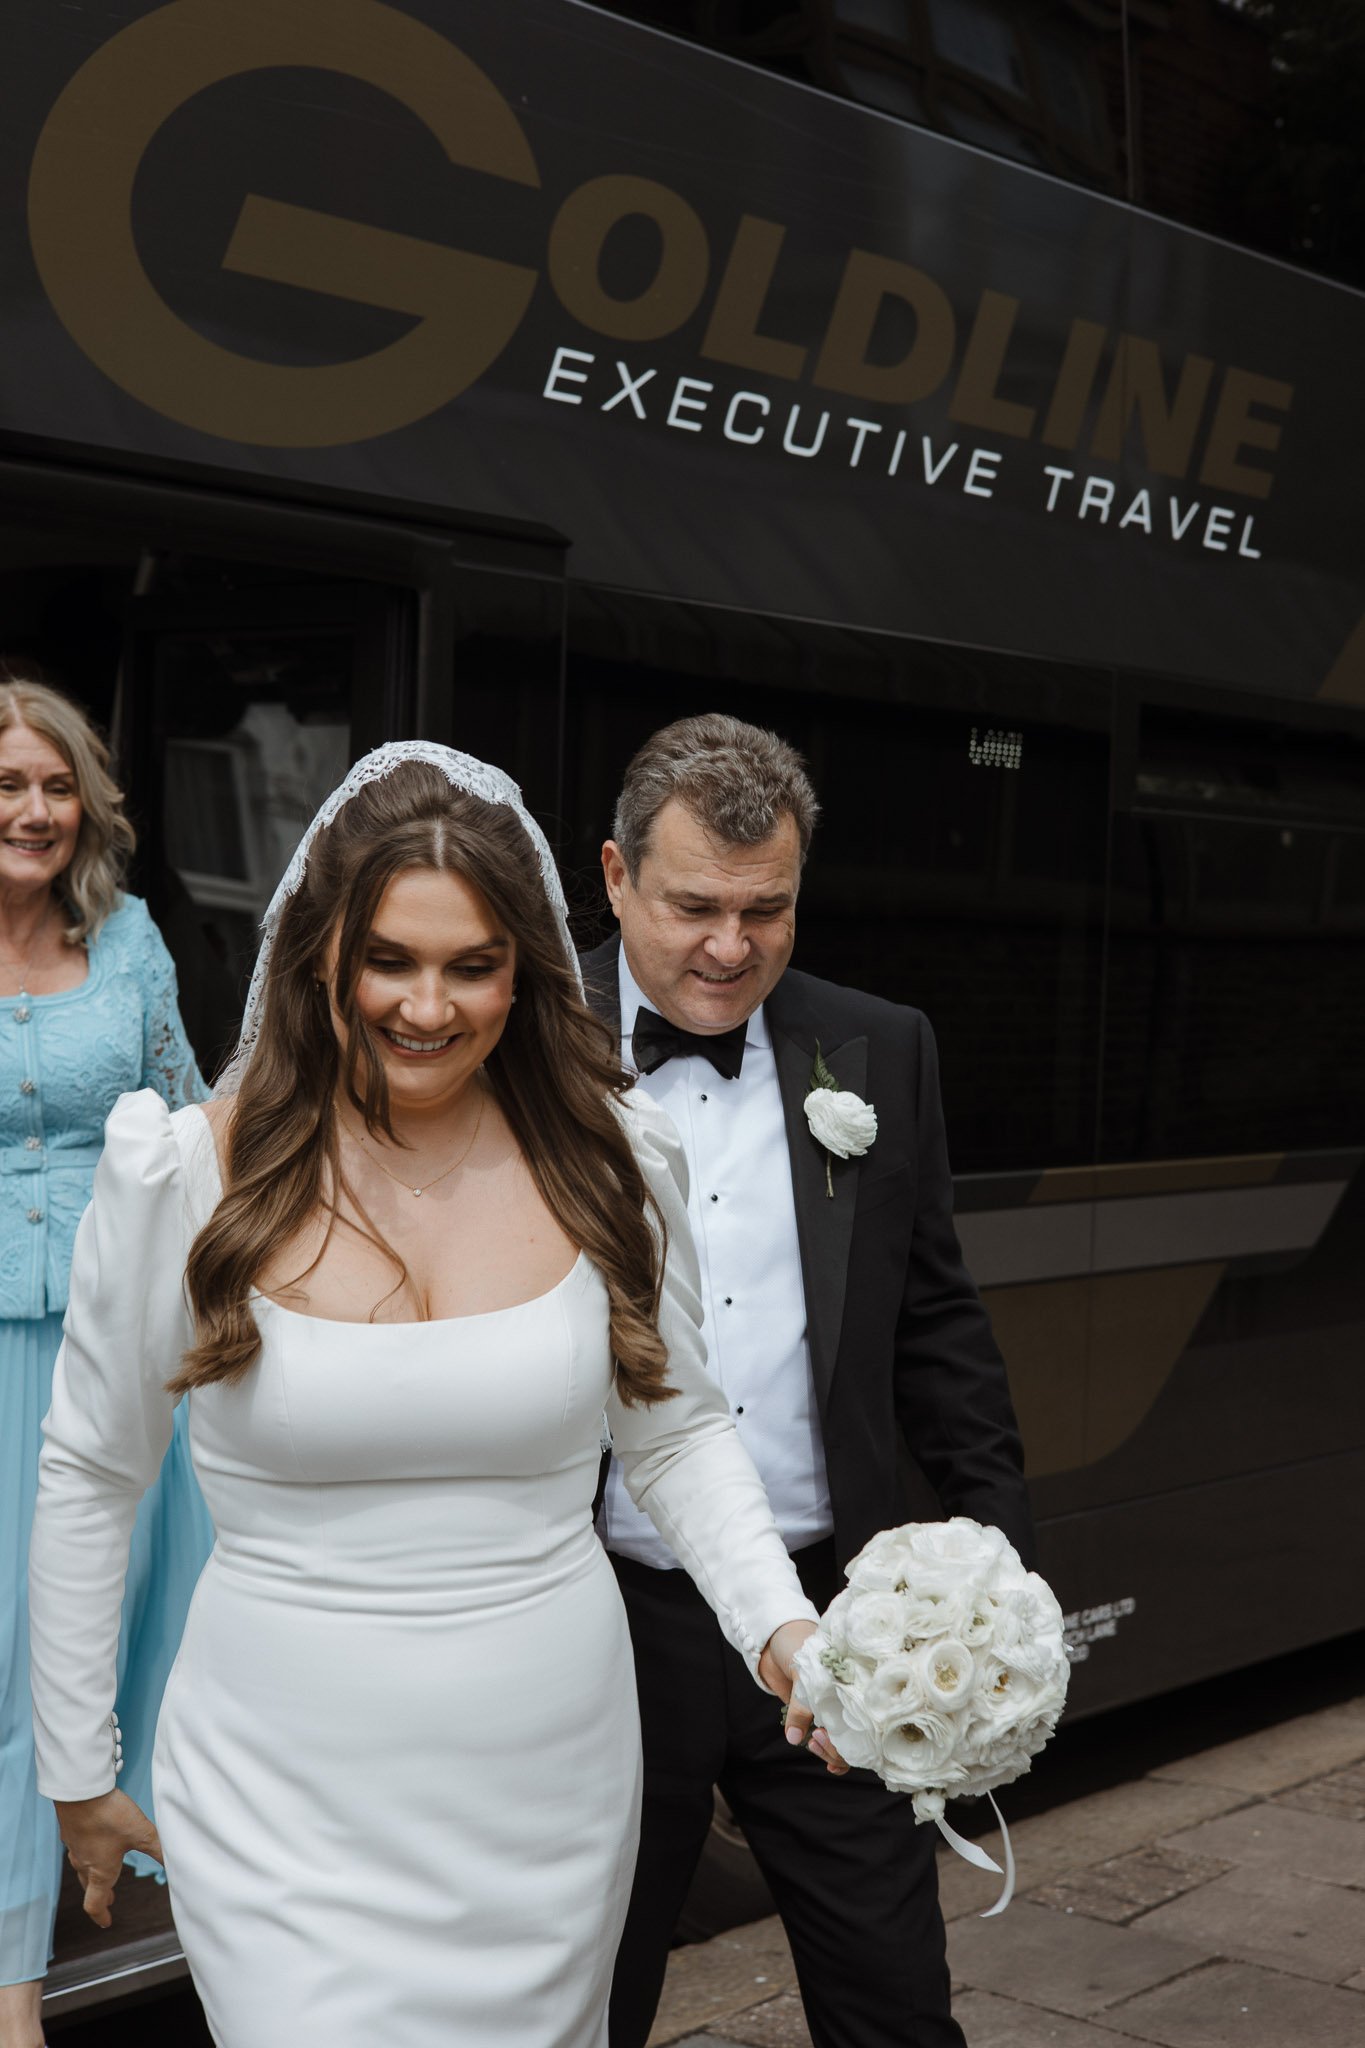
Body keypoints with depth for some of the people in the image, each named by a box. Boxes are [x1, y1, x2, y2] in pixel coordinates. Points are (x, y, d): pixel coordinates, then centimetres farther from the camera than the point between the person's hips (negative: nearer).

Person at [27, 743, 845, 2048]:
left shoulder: (608, 1162, -5)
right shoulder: (185, 1175, -10)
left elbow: (677, 1435, 7)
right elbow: (88, 1477, 1)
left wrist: (781, 1630, -9)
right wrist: (76, 1773, 6)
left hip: (551, 1785, 3)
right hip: (290, 1803, -2)